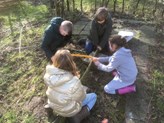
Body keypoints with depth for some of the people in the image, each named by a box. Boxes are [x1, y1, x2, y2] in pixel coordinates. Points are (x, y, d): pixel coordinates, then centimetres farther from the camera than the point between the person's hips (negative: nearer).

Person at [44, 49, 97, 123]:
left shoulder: (49, 74, -23)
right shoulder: (74, 82, -38)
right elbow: (81, 97, -18)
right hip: (68, 111, -6)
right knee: (93, 96, 13)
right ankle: (78, 116, -1)